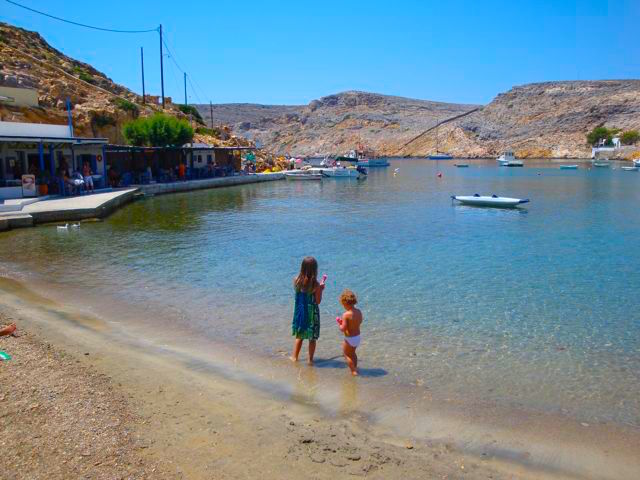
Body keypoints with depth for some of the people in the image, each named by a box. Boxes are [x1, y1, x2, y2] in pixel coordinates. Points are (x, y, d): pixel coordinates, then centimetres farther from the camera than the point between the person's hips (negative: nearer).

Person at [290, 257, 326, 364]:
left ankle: (294, 357, 28)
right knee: (312, 338, 12)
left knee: (299, 336, 21)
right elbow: (318, 301, -13)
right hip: (311, 313, -4)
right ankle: (310, 360, 19)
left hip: (300, 312, 4)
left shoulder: (296, 280, -8)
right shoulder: (316, 285, -19)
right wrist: (321, 290, 3)